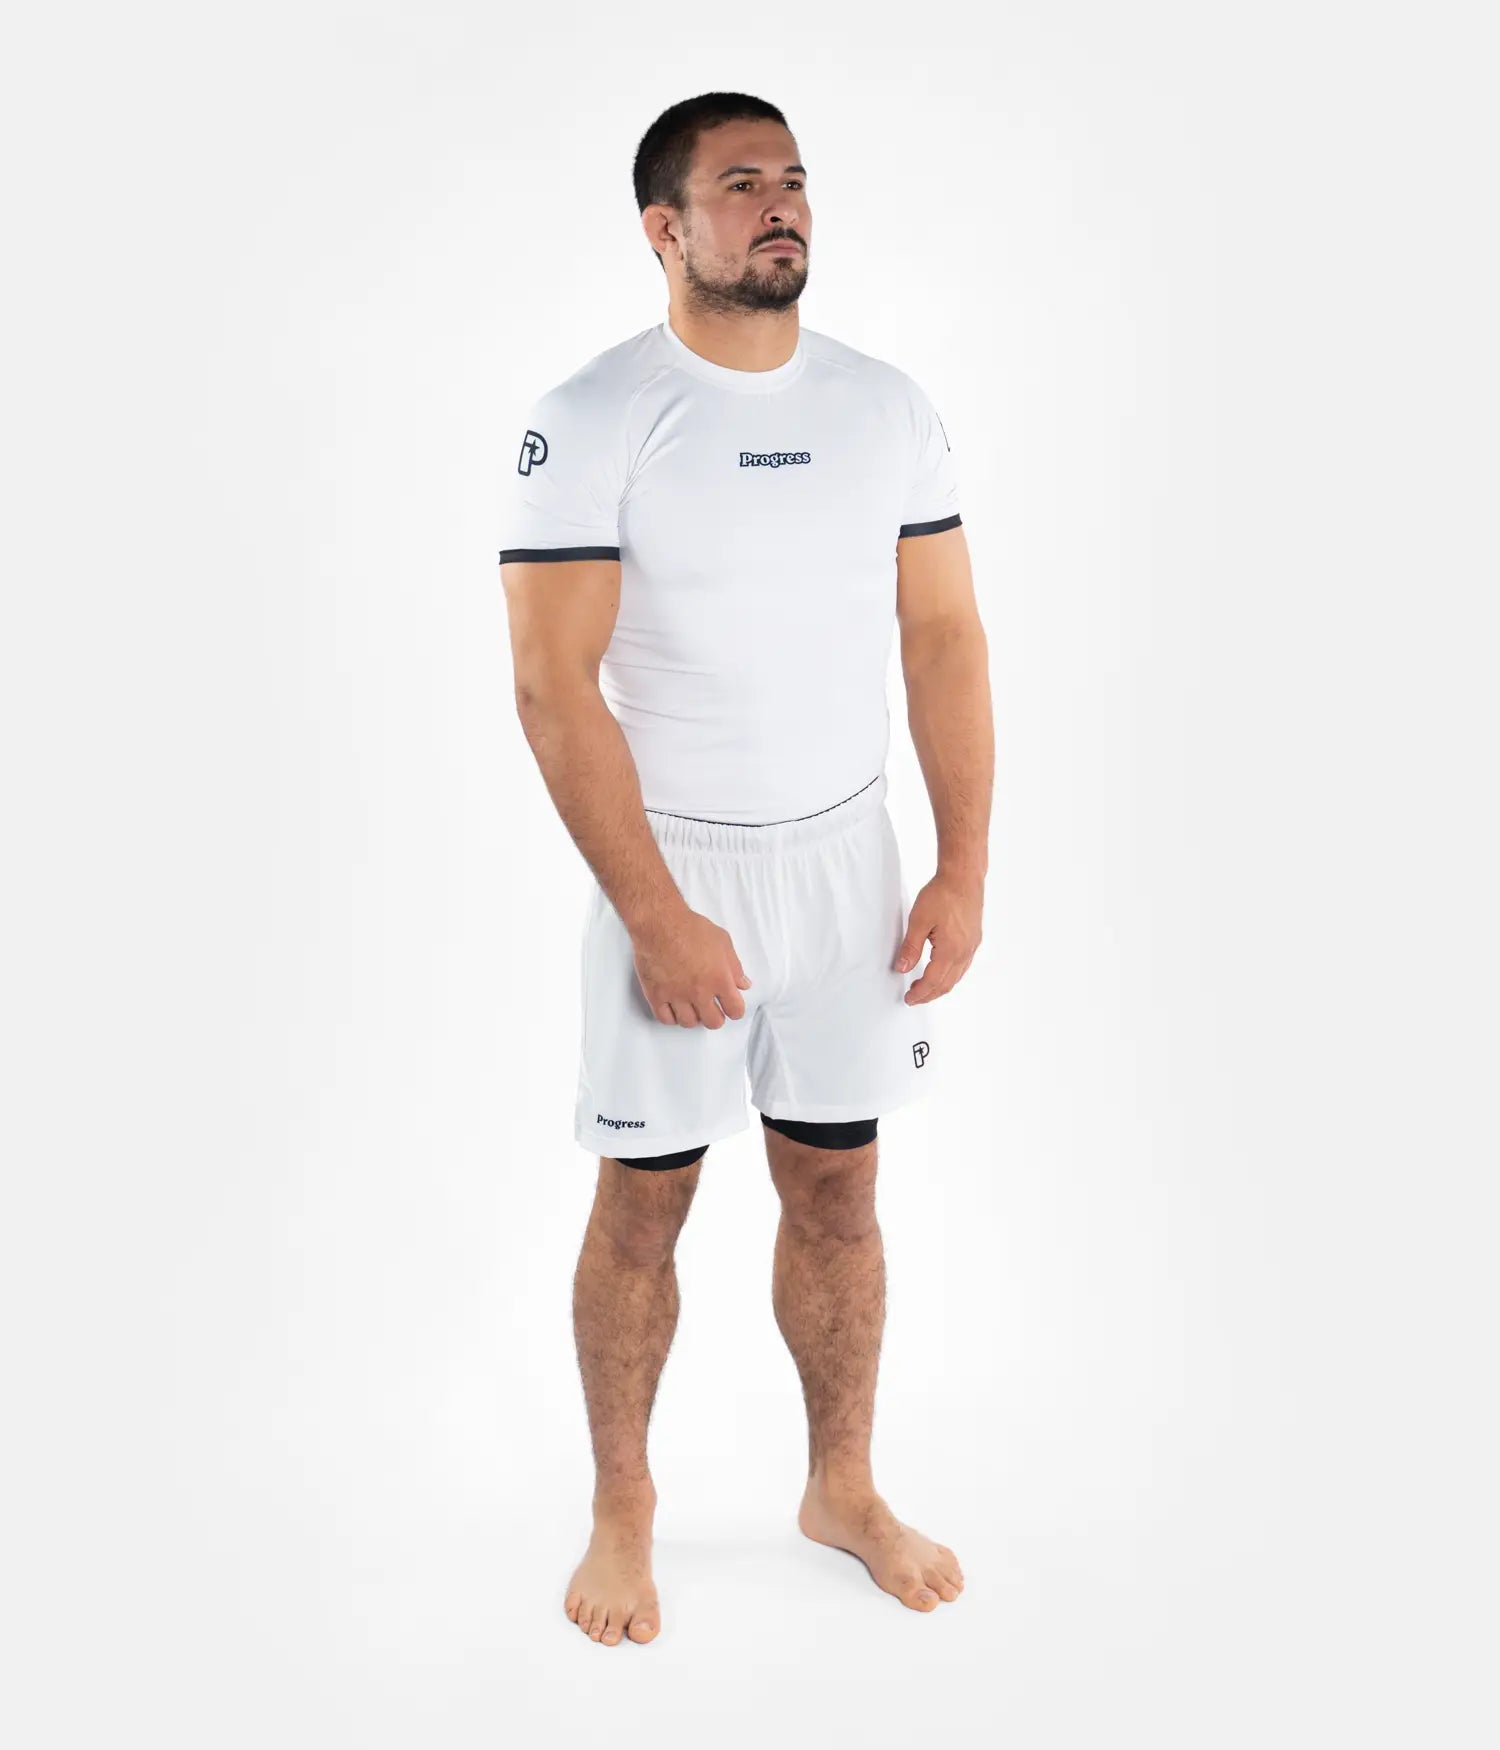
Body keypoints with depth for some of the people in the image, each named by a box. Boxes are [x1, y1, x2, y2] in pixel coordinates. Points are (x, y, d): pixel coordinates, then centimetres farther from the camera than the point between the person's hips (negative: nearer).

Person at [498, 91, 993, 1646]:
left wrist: (965, 867, -2)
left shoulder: (887, 408, 3)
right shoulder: (590, 423, -11)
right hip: (670, 869, -3)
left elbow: (944, 639, 5)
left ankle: (841, 1486, 32)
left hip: (849, 857, 4)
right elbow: (553, 687, -14)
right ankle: (622, 1505, 28)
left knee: (837, 1189, 13)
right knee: (643, 1205, 7)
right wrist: (657, 917, -17)